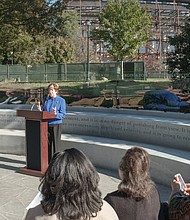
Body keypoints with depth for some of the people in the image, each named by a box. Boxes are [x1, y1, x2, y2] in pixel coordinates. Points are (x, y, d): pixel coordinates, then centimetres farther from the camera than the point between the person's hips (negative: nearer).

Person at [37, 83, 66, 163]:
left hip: (56, 124, -5)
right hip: (46, 124, 5)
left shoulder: (61, 100, -5)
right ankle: (48, 161, 20)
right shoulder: (46, 100, 9)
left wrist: (56, 114, -27)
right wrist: (40, 110, -5)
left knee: (56, 144, 1)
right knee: (47, 143, 9)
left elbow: (63, 115, -9)